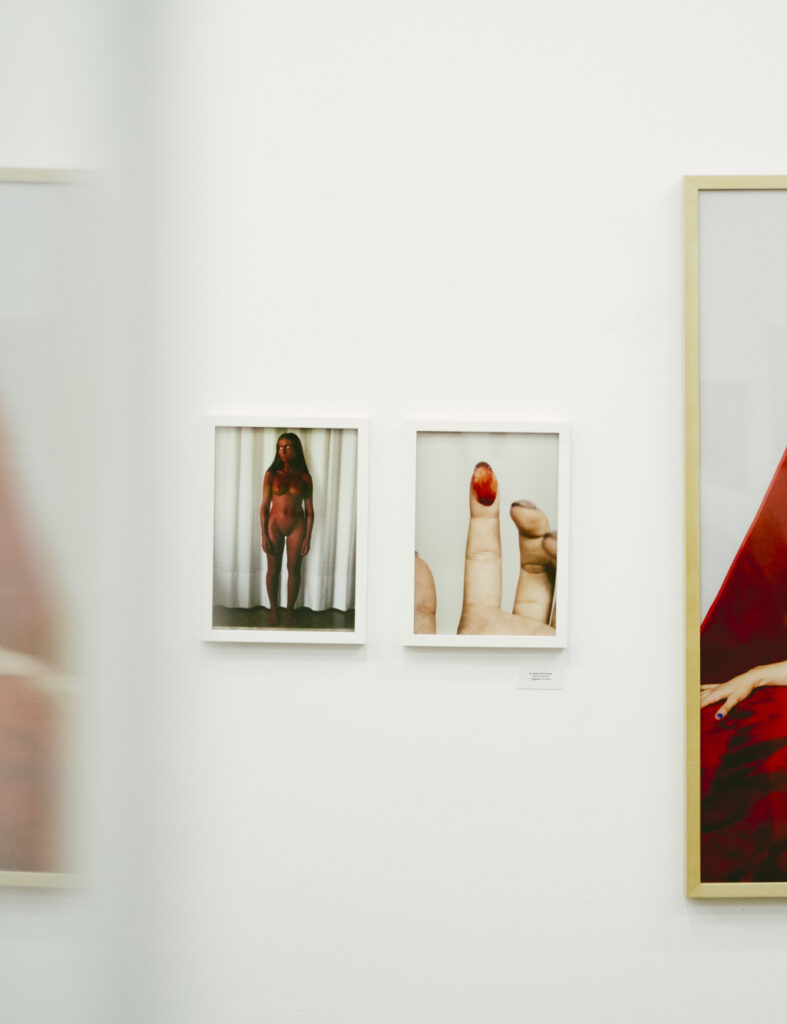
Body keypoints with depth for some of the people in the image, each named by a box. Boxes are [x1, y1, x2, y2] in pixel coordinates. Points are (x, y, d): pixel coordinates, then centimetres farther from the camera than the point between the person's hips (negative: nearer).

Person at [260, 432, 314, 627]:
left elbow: (310, 510, 1)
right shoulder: (272, 474, -3)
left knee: (294, 569, 6)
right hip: (275, 524, 0)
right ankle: (273, 609, 20)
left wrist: (308, 538, -4)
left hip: (297, 525, 0)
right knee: (273, 569, 6)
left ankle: (290, 610, 19)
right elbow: (264, 506, -2)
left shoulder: (304, 477, -1)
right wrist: (264, 535, -7)